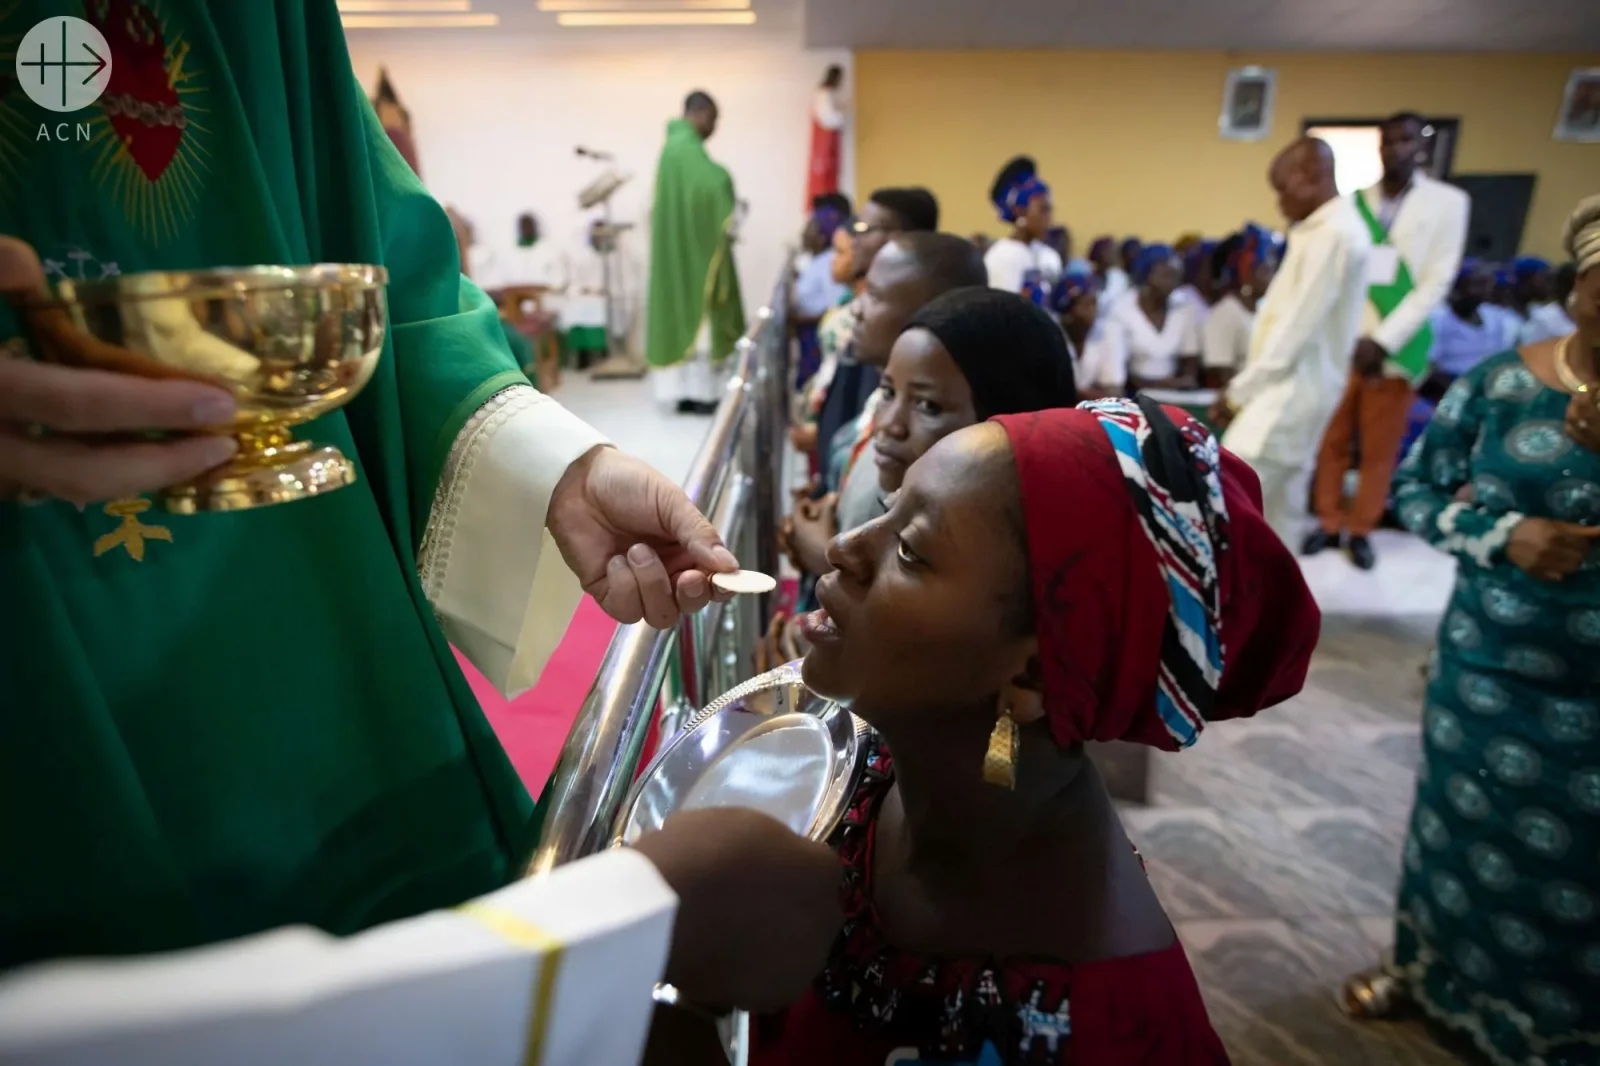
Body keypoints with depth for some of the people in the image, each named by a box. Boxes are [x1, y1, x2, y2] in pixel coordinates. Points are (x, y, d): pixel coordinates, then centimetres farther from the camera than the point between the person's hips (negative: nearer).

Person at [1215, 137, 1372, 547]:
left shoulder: (1334, 233, -16)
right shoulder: (1324, 228, 15)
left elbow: (1298, 326, -20)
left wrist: (1241, 389, -15)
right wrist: (1246, 382, 13)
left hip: (1291, 390, -10)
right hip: (1293, 387, 10)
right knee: (1280, 501, 14)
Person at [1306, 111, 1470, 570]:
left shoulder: (1448, 202, -1)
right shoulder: (1354, 202, 4)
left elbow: (1437, 283, -5)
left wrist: (1384, 339, -13)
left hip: (1400, 344, -1)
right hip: (1343, 340, 2)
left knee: (1381, 446, 6)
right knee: (1332, 439, 6)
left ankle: (1362, 530, 20)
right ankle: (1330, 522, 20)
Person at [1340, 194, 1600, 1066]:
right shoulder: (1499, 382, -7)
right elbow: (1415, 488, -1)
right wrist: (1502, 534, -17)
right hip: (1485, 665, 1)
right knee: (1458, 822, 19)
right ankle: (1426, 967, 44)